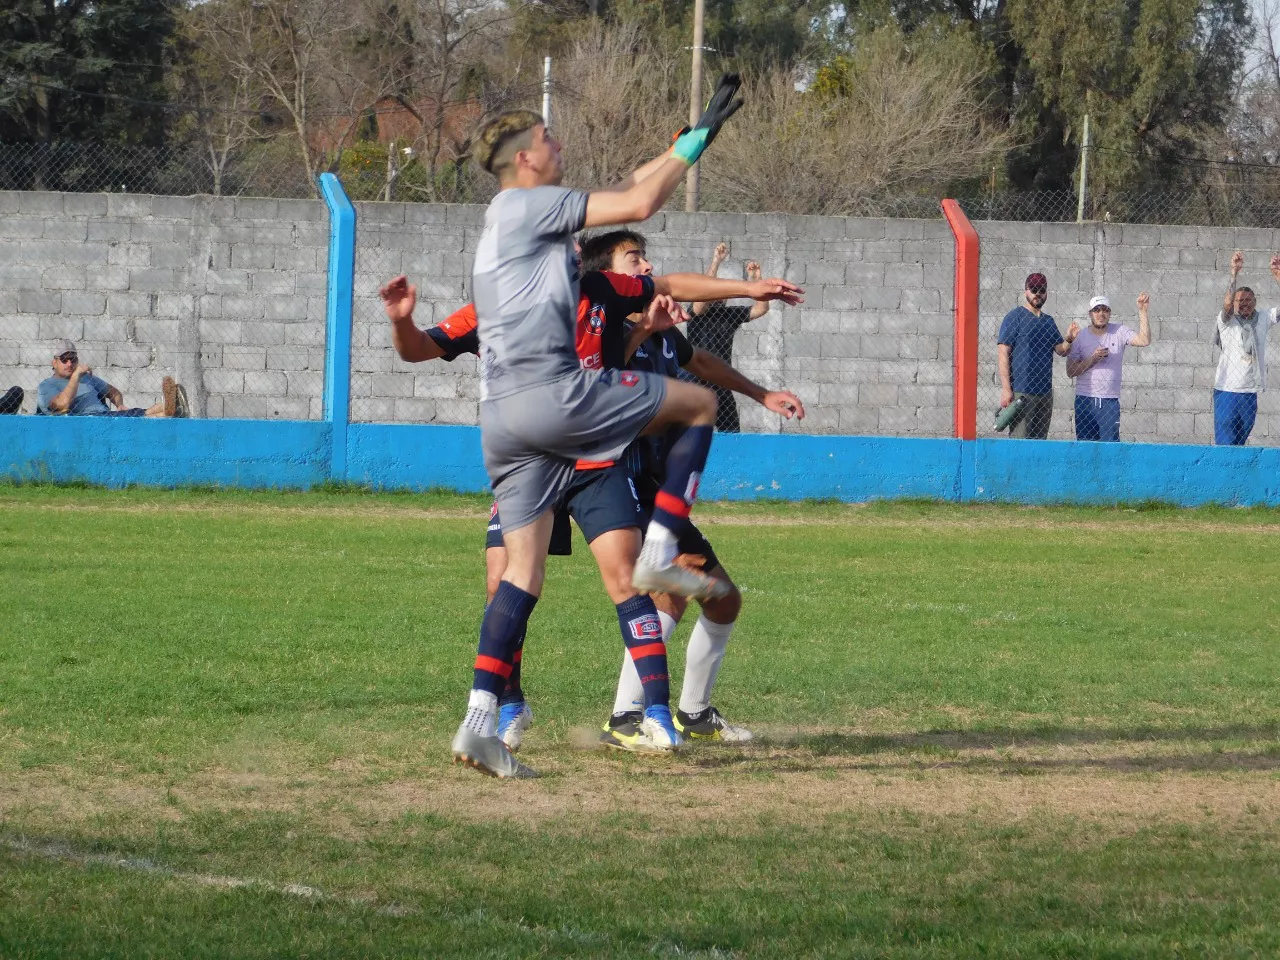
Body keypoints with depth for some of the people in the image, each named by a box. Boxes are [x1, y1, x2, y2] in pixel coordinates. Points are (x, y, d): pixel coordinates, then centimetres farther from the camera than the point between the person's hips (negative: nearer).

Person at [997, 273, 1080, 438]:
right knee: (1020, 442, -11)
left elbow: (1061, 350, 14)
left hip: (1045, 392, 7)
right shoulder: (1015, 317, -3)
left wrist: (1069, 339, -9)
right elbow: (1004, 354, -8)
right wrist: (1006, 389, -16)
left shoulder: (1049, 321, 17)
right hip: (1021, 392, -7)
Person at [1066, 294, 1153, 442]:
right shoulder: (1080, 337, 4)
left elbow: (1143, 340, -13)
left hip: (1110, 401, -1)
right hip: (1084, 400, 1)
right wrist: (1092, 359, -14)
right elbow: (1070, 371, 0)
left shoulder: (1119, 332, 4)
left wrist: (1142, 311, -17)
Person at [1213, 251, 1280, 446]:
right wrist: (1234, 273, -30)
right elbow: (1227, 304, -23)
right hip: (1227, 391, -4)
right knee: (1225, 443, -7)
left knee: (1241, 442, 10)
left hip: (1250, 392, 4)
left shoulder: (1263, 319, 7)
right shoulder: (1227, 321, -4)